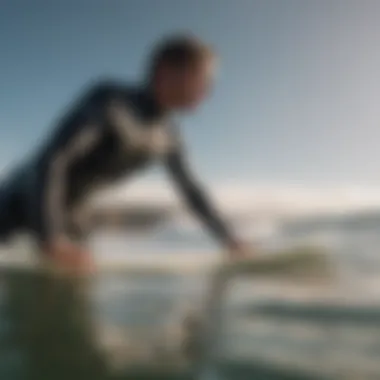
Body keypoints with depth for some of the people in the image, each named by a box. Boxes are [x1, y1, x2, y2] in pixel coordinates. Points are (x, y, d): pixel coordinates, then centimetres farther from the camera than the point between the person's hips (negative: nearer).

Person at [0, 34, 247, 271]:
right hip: (23, 198, -6)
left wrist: (229, 240, 10)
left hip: (64, 213, 7)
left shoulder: (167, 135, -4)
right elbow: (51, 161, -33)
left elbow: (192, 190, 9)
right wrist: (51, 239, -40)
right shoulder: (109, 100, -27)